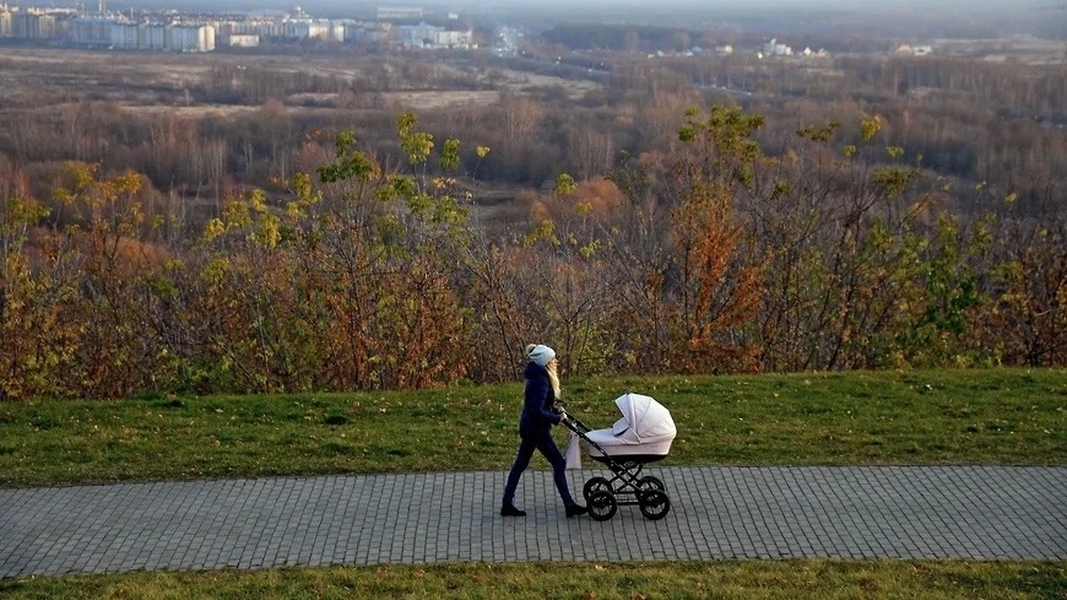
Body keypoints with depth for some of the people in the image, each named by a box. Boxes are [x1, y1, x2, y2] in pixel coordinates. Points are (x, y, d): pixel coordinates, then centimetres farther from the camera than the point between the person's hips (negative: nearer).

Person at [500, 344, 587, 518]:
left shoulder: (536, 377, 8)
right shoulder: (540, 381, -23)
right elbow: (538, 412, -26)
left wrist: (555, 410, 7)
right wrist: (557, 418, -14)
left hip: (528, 427, 10)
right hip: (538, 429, -10)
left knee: (520, 464, 13)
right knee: (558, 464, 1)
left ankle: (507, 504, 17)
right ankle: (569, 505, 8)